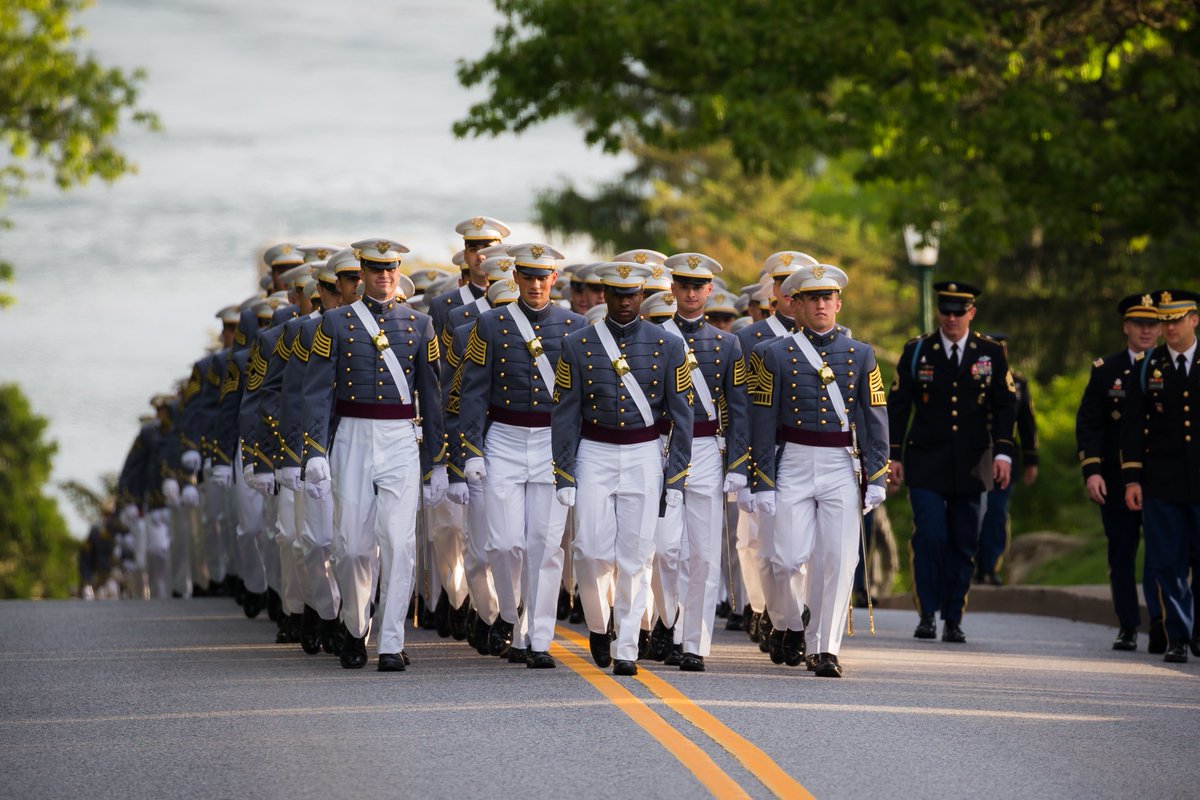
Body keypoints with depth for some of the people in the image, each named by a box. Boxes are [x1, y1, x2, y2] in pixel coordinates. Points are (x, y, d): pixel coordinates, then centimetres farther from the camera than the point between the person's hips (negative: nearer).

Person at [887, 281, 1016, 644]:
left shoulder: (991, 353, 6)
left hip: (971, 464, 1)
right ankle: (927, 616, -4)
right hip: (926, 463, -1)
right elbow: (897, 405, 6)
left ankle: (953, 620, 10)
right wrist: (892, 456, 1)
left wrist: (1003, 453, -4)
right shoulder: (916, 351, 3)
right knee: (930, 537, -12)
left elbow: (1004, 406, 6)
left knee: (963, 543, 2)